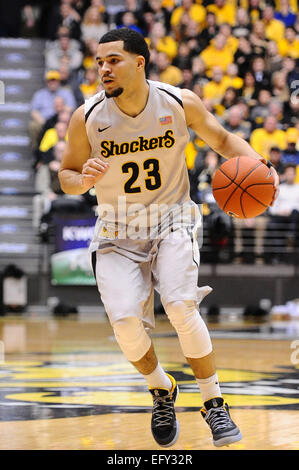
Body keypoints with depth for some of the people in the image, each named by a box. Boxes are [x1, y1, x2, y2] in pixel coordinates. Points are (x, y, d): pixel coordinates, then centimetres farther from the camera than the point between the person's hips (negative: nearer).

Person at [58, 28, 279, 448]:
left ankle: (213, 404, -3)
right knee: (126, 321, -18)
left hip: (171, 221, -1)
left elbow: (222, 138, 6)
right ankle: (162, 392, 15)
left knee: (180, 307, -23)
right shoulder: (87, 119, -12)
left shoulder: (181, 103, -11)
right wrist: (83, 180, -22)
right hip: (118, 233, 1)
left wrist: (256, 163, -13)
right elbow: (66, 174, 1)